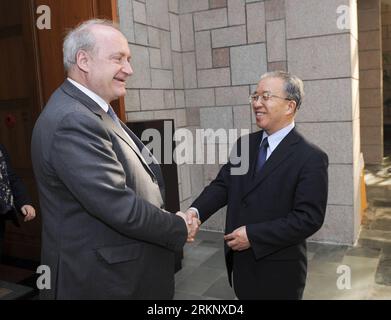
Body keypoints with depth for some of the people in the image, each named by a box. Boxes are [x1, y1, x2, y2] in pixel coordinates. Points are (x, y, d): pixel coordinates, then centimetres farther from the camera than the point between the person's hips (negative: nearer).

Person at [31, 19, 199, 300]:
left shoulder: (95, 112, 7)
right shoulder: (72, 122, -25)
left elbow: (136, 174, 11)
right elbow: (121, 208, -28)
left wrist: (169, 218, -4)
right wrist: (179, 229, -12)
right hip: (100, 278, -9)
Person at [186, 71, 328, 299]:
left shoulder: (311, 158, -15)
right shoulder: (244, 144, 4)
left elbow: (309, 218, -19)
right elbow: (223, 184, 0)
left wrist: (253, 235, -21)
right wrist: (196, 210, -19)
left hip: (278, 270, -5)